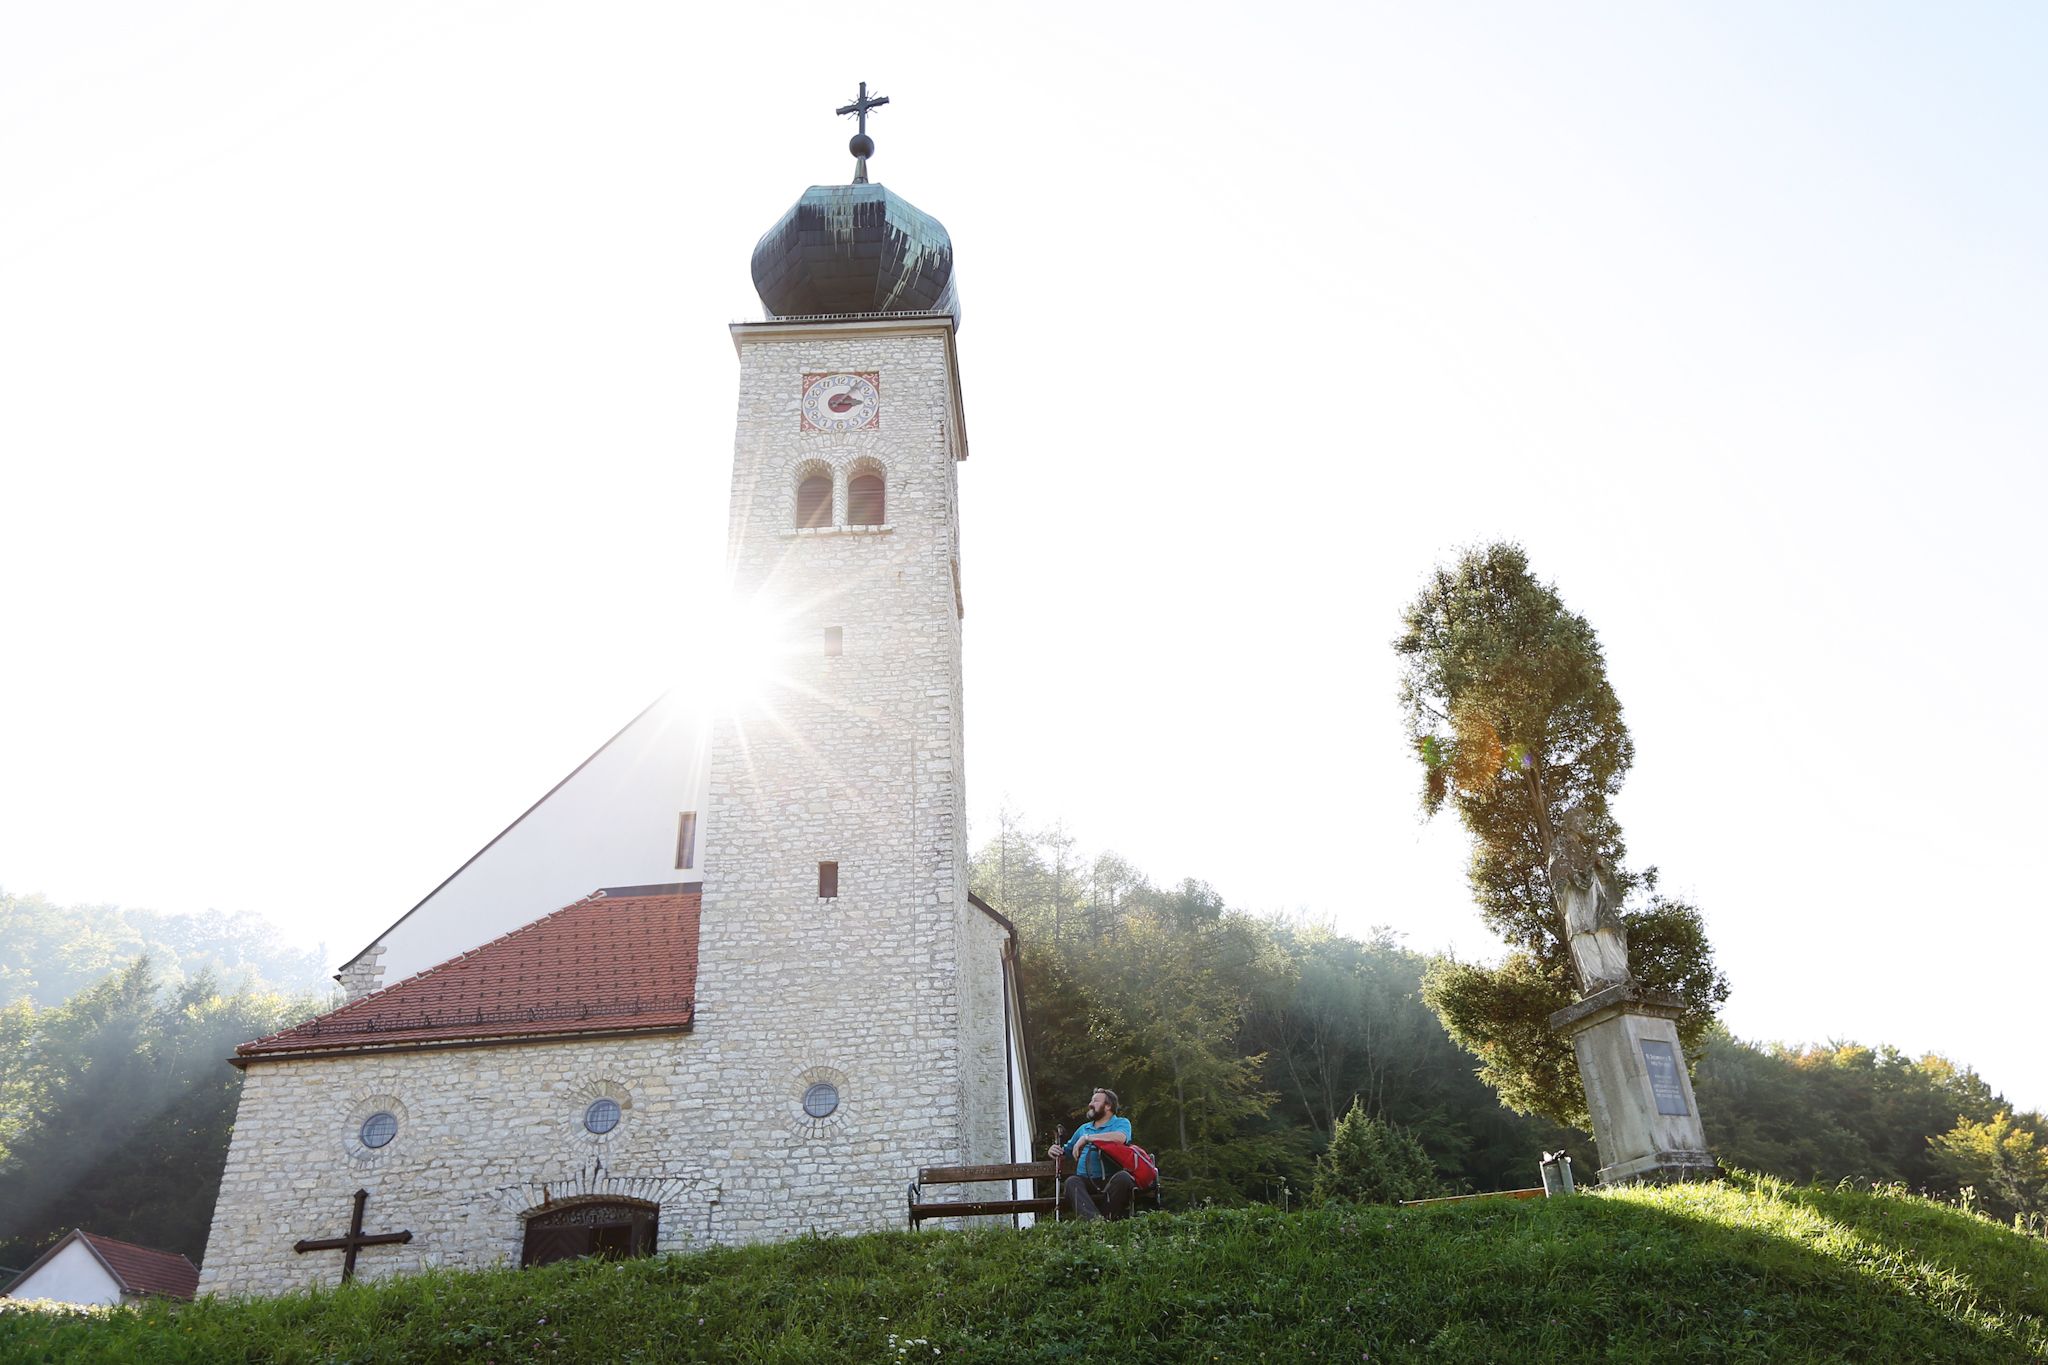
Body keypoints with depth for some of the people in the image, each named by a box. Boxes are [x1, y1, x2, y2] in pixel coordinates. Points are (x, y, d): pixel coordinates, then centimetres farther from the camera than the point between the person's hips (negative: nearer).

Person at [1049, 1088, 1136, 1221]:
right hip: (1086, 1181, 4)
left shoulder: (1121, 1123, 11)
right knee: (1071, 1181, -30)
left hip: (1110, 1180, -3)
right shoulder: (1083, 1128, 28)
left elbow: (1120, 1137, -14)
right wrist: (1054, 1150, 9)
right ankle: (1092, 1218, -51)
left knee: (1123, 1177, -36)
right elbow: (1066, 1150, 35)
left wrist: (1087, 1138, -10)